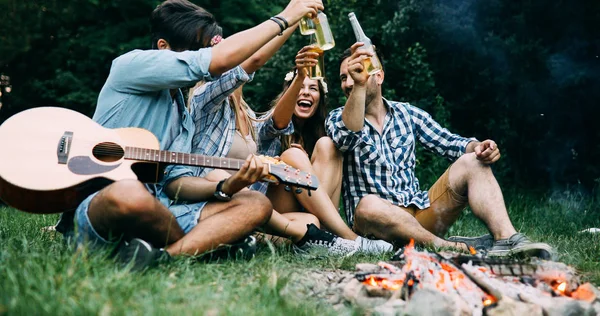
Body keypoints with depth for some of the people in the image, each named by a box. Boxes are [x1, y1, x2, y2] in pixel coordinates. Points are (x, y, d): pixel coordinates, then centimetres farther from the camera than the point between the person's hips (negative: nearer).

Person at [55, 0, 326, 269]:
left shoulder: (183, 116, 21)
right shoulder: (129, 65, -5)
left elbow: (174, 182, 12)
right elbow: (220, 60, -17)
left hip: (155, 215, 8)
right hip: (97, 208, -8)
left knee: (257, 205, -6)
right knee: (129, 194, -44)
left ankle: (163, 254, -30)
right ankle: (202, 242, -12)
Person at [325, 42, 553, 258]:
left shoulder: (407, 114, 13)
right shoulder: (337, 118, 1)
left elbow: (451, 143, 11)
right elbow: (347, 138, -23)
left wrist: (477, 147, -12)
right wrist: (359, 86, -37)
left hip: (420, 212, 4)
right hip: (375, 220, -4)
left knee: (473, 162, -12)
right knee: (369, 205, -38)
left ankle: (506, 239, -29)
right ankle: (448, 247, -38)